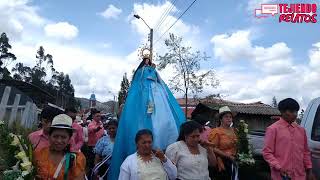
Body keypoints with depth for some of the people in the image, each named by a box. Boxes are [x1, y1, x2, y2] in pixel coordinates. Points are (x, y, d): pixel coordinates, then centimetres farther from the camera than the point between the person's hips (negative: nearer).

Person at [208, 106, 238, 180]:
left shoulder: (232, 130, 7)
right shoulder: (216, 131, -14)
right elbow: (214, 149, -19)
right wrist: (227, 155, -17)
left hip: (232, 162, 7)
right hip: (222, 162, -7)